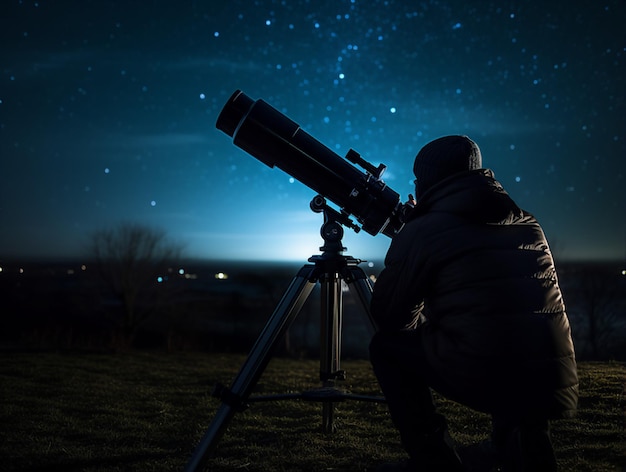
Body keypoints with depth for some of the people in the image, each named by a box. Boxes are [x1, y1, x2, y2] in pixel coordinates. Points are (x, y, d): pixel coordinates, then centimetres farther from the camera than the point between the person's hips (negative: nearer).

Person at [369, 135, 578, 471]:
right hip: (555, 384, 6)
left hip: (481, 378, -6)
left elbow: (389, 317, 8)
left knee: (386, 346, 17)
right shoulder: (528, 224, 16)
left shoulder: (420, 232, -1)